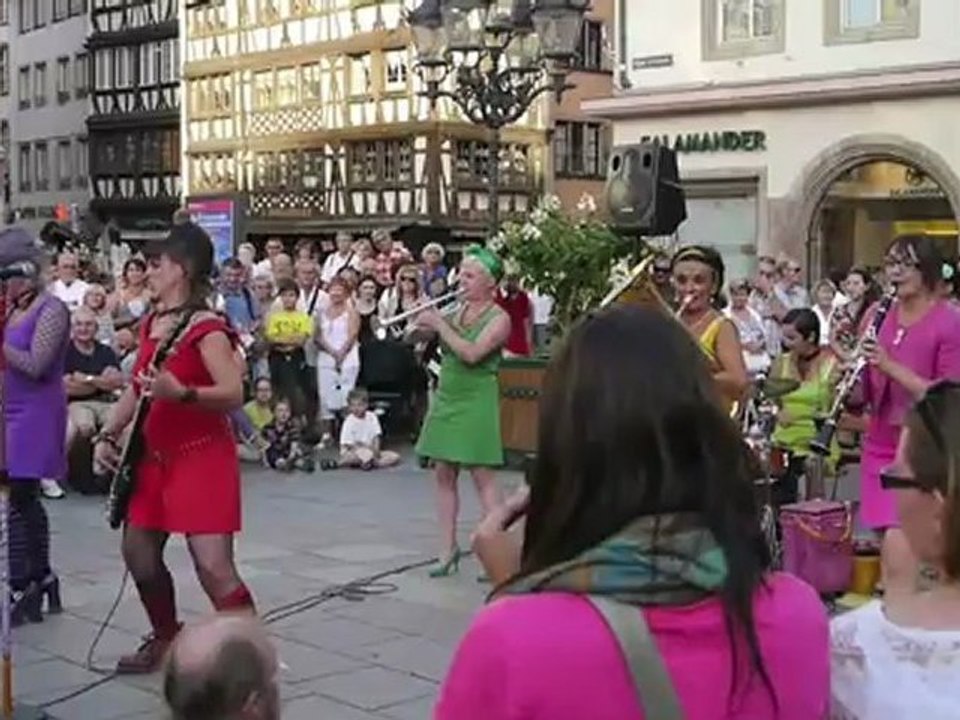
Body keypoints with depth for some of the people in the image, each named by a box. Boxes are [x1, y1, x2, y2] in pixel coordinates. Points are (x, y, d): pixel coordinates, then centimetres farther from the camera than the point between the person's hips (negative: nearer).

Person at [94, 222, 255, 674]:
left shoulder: (206, 329, -16)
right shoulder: (150, 324, 11)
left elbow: (234, 394, -24)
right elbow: (137, 388, 20)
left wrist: (180, 392, -38)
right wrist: (108, 436, 11)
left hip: (202, 456, -9)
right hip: (155, 455, 9)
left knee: (214, 568, -15)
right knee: (139, 553, 17)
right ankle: (166, 639, 37)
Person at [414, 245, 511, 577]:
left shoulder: (499, 318, -8)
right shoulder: (458, 310, 11)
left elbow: (472, 353, -22)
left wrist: (439, 324, -18)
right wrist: (426, 318, -7)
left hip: (476, 401, -7)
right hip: (446, 397, 7)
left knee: (482, 476, -7)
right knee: (444, 475, 7)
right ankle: (448, 550, 14)